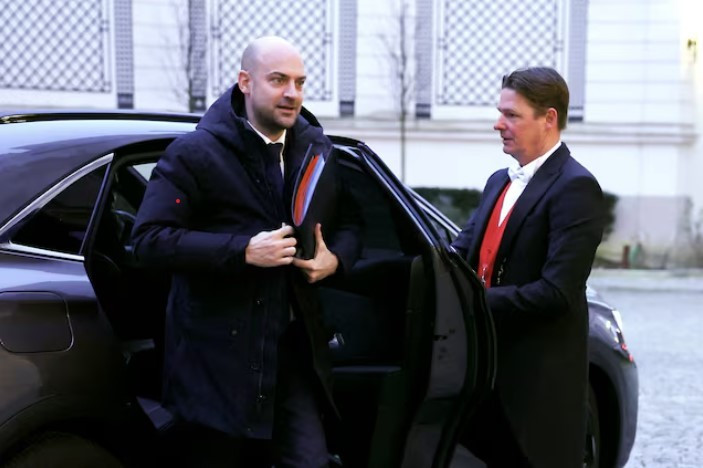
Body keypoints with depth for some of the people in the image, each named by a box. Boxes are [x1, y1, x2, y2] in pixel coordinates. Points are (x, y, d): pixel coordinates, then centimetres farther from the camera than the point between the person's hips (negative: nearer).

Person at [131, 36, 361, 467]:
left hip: (295, 349, 5)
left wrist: (335, 258, -7)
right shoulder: (196, 153, -9)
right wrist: (243, 251, -24)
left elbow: (348, 224, 18)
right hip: (217, 355, -4)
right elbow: (149, 239, -16)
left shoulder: (317, 149, 9)